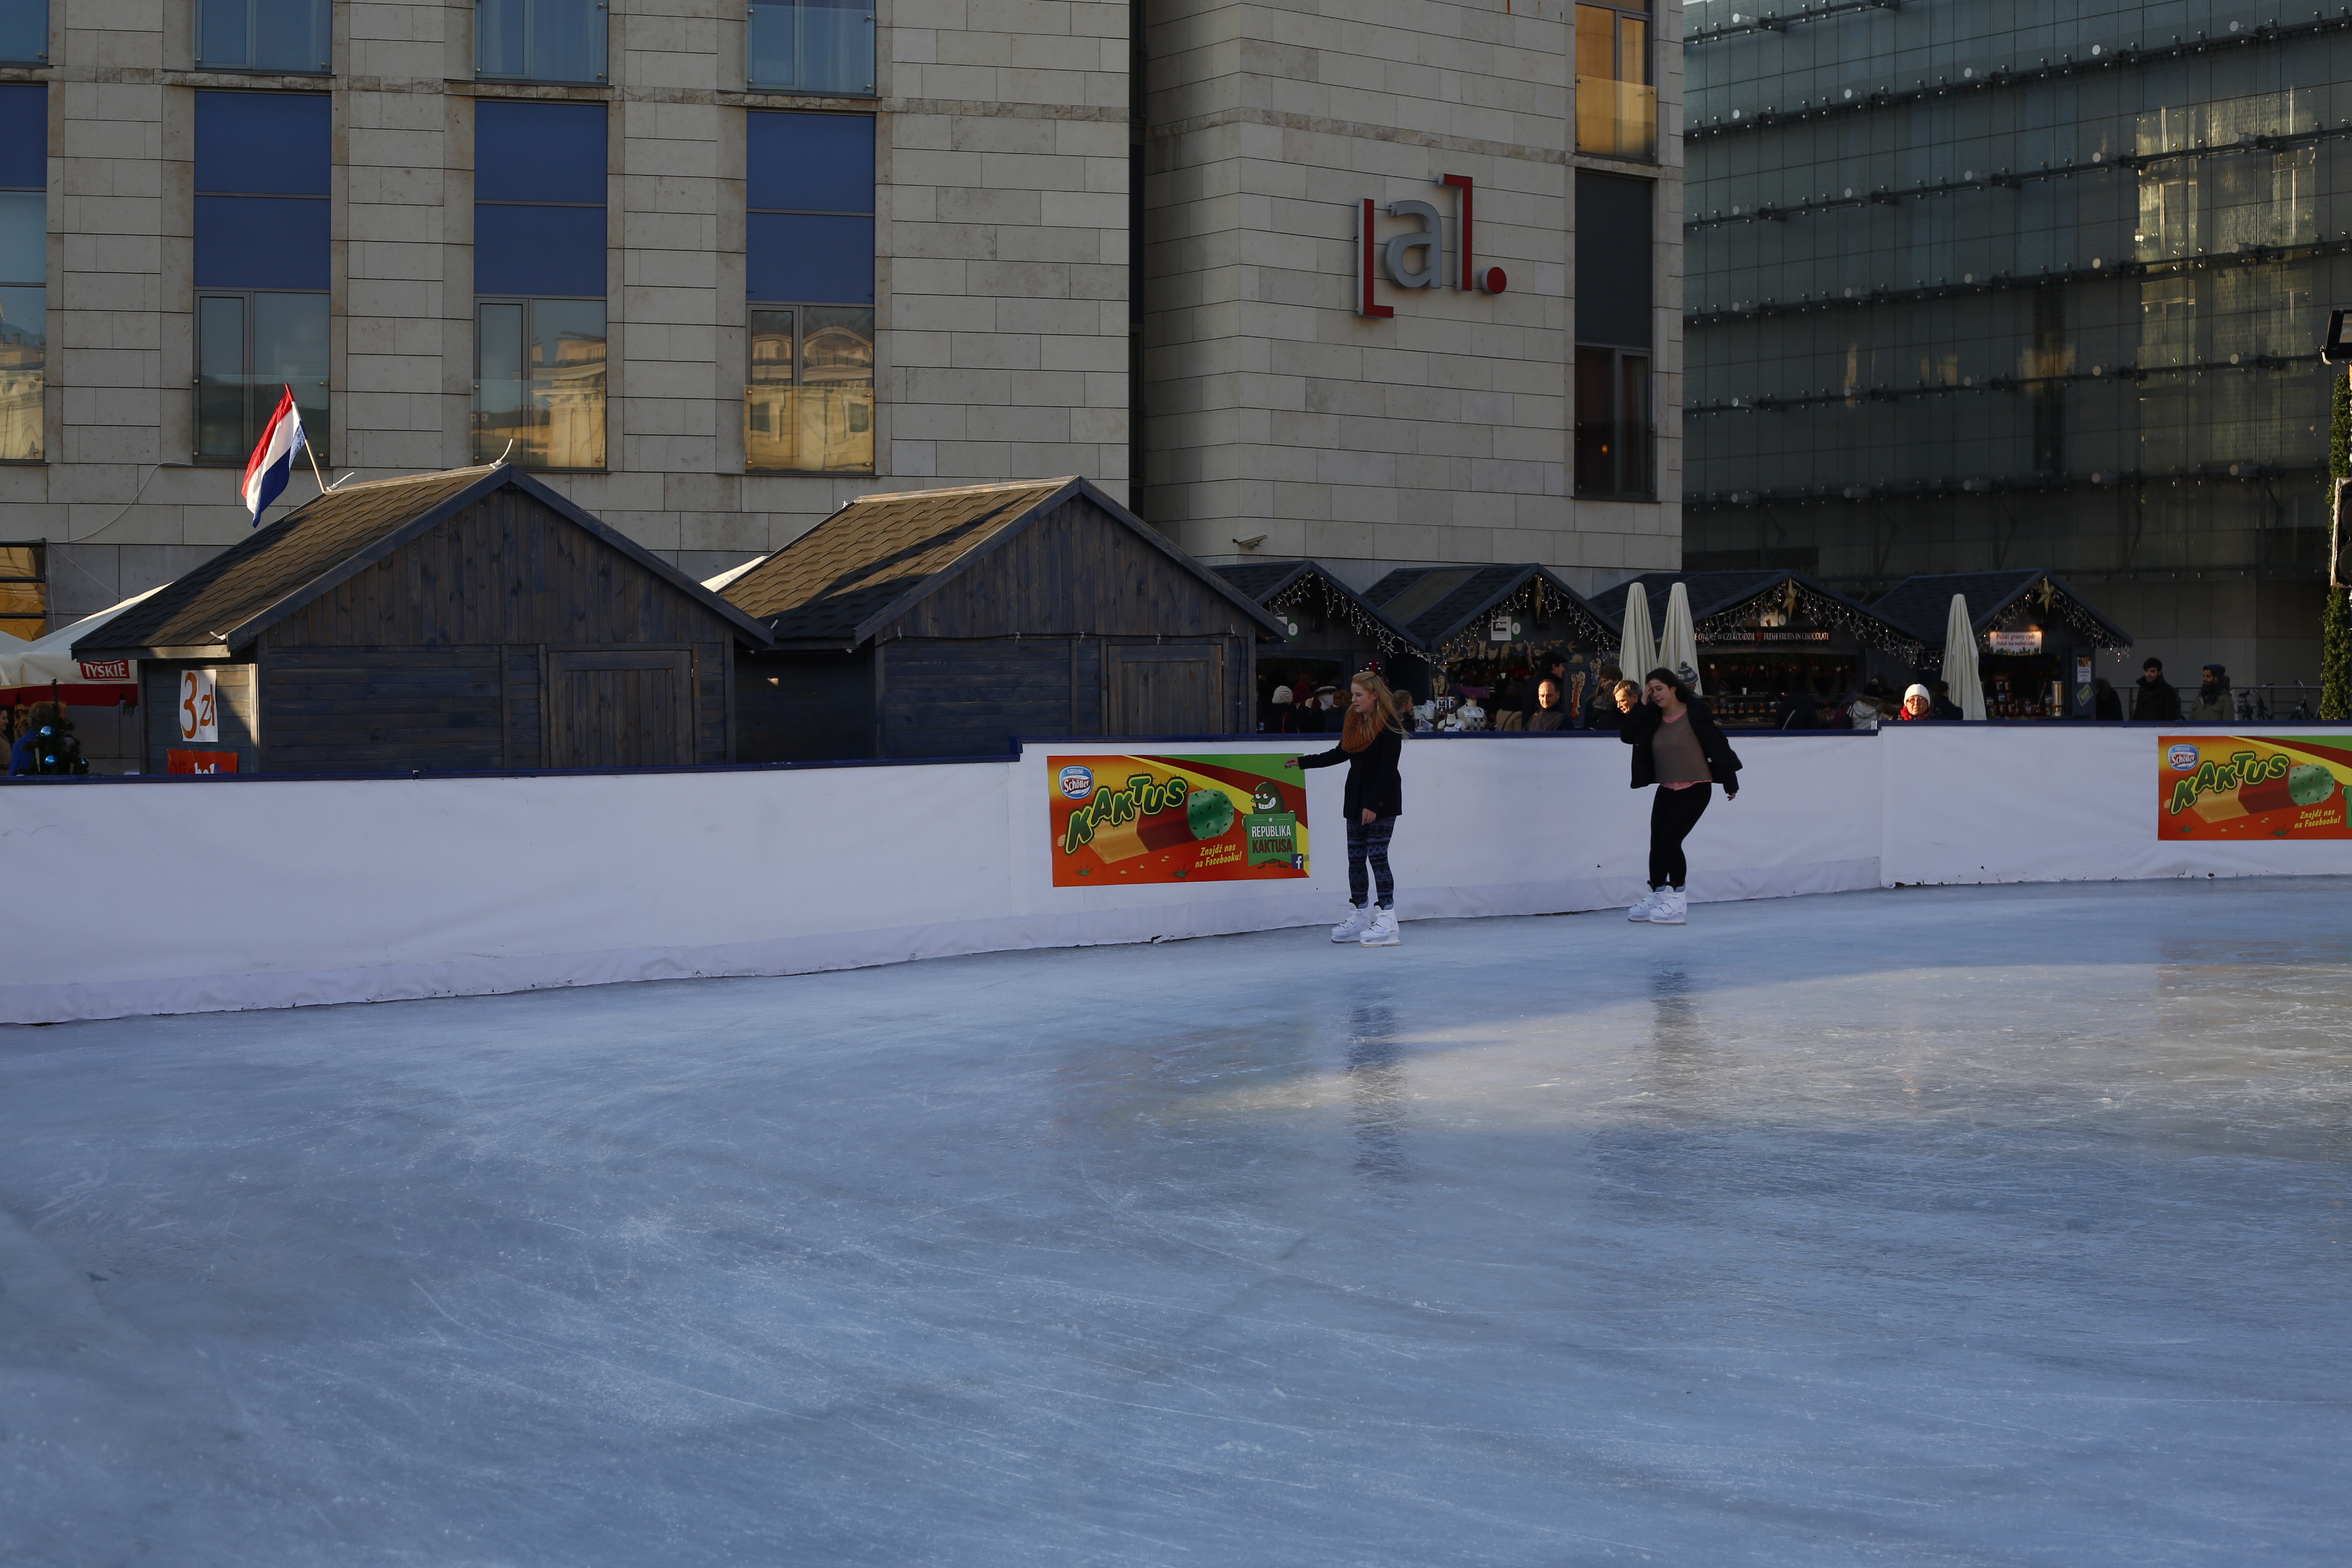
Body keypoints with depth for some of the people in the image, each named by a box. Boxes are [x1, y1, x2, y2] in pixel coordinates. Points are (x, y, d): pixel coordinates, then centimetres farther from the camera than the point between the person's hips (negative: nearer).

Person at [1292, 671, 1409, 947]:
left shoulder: (1388, 727, -13)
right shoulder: (1352, 722, 10)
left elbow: (1387, 770, -17)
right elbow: (1341, 754, 22)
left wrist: (1373, 805, -21)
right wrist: (1304, 762, 20)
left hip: (1381, 803, -8)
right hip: (1356, 800, 8)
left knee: (1377, 857, -10)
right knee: (1355, 859, 8)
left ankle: (1387, 921, -7)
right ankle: (1358, 918, 16)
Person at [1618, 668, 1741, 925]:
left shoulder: (1695, 713, -11)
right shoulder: (1653, 718, 5)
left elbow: (1718, 746, -9)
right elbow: (1626, 736, -3)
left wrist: (1730, 783, -6)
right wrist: (1642, 706, -8)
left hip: (1696, 788, -6)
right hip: (1666, 788, 6)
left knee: (1670, 838, -13)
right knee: (1657, 842, 4)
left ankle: (1678, 901, -7)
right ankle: (1656, 896, 16)